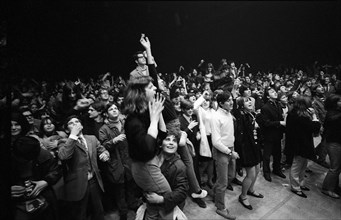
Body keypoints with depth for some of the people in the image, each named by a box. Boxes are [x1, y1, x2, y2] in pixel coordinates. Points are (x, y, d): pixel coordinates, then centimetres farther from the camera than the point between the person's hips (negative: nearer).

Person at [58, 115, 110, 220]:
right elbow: (63, 156, -25)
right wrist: (73, 136, -21)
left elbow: (102, 150, 13)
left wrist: (105, 154, -10)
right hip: (77, 185, -4)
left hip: (94, 182, 4)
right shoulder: (64, 142, -5)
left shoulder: (92, 138, 9)